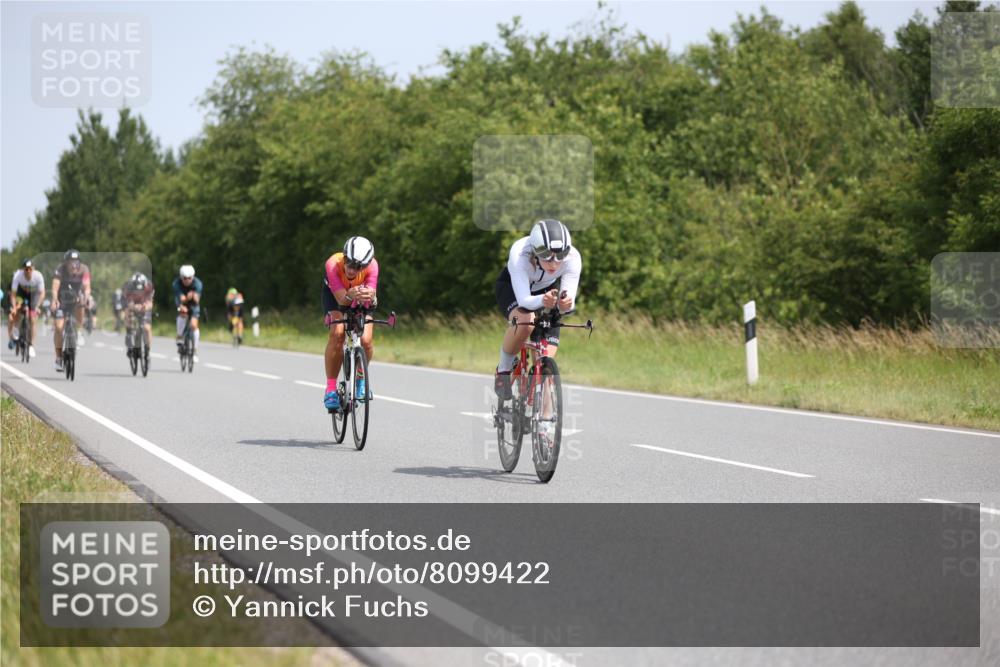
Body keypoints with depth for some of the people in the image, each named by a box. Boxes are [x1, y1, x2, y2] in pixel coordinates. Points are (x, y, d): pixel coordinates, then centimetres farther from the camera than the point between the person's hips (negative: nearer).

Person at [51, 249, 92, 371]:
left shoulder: (84, 269, -21)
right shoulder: (60, 270, -25)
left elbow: (87, 286, -31)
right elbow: (55, 287, -37)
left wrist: (86, 297, -53)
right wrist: (54, 300, -56)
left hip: (76, 299, 2)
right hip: (62, 301, -2)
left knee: (80, 306, -31)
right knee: (59, 327, -14)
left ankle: (79, 333, -8)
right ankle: (59, 358, -4)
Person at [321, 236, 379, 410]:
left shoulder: (372, 265, -34)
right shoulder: (333, 264, -38)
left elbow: (371, 293, -44)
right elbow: (341, 299, -42)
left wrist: (368, 296, -68)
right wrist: (350, 295, -65)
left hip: (361, 296, 1)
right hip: (335, 293, -1)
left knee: (366, 340, -19)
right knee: (337, 333, -27)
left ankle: (361, 378, 13)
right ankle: (331, 388, -17)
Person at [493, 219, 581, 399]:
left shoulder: (572, 258, -33)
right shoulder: (520, 253, -40)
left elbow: (569, 301, -35)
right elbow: (524, 300, -44)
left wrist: (566, 303, -59)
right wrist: (542, 300, -65)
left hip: (547, 290, 3)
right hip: (512, 288, -3)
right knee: (525, 321, -37)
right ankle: (504, 369, -11)